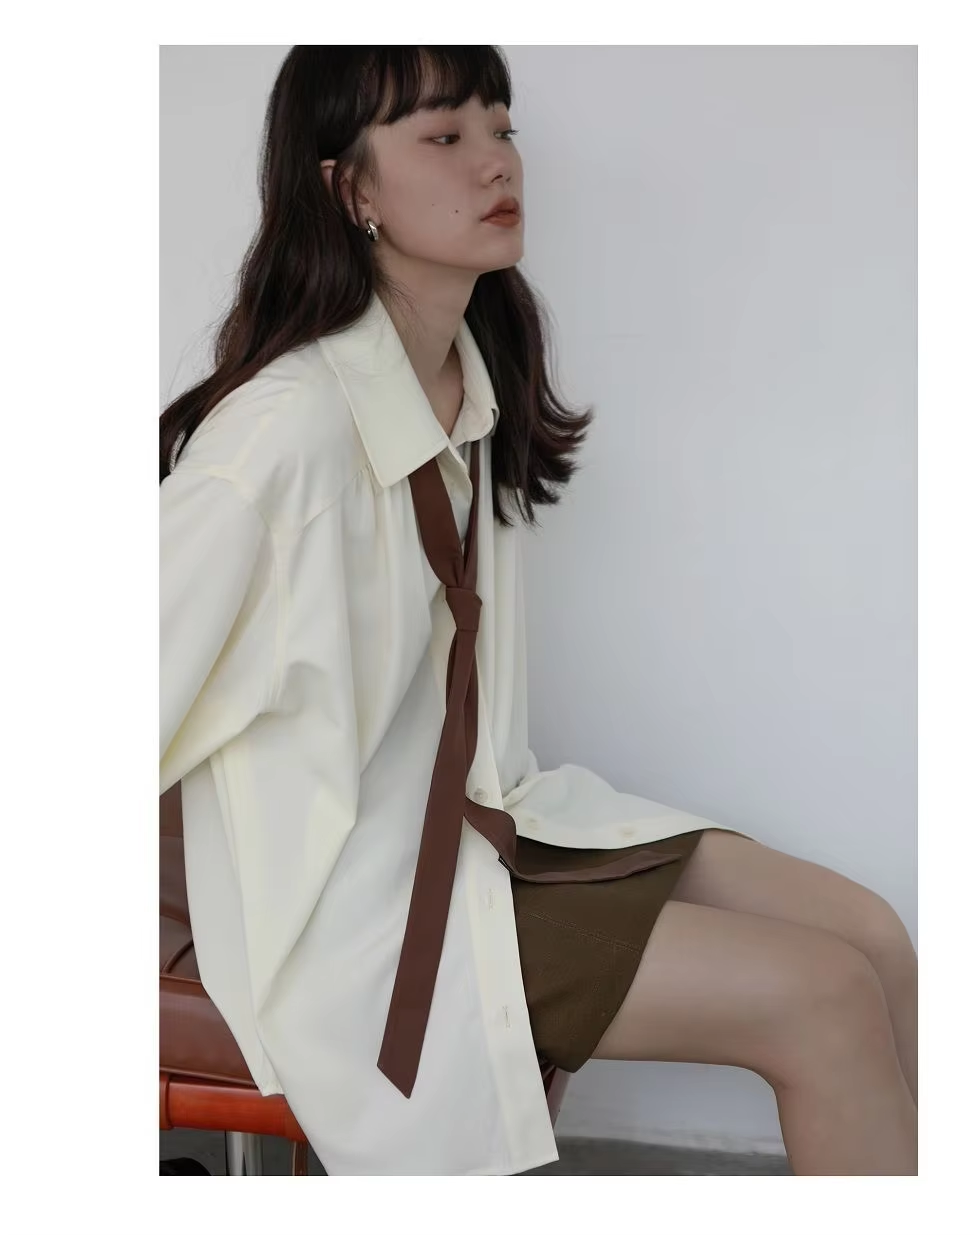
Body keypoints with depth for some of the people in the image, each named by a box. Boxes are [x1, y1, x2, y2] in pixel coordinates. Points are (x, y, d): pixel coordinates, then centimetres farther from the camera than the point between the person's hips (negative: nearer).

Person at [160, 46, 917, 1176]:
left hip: (479, 821, 8)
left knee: (875, 940, -2)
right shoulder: (291, 422, -22)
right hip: (352, 910, -8)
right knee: (826, 1001, -15)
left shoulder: (480, 379, 5)